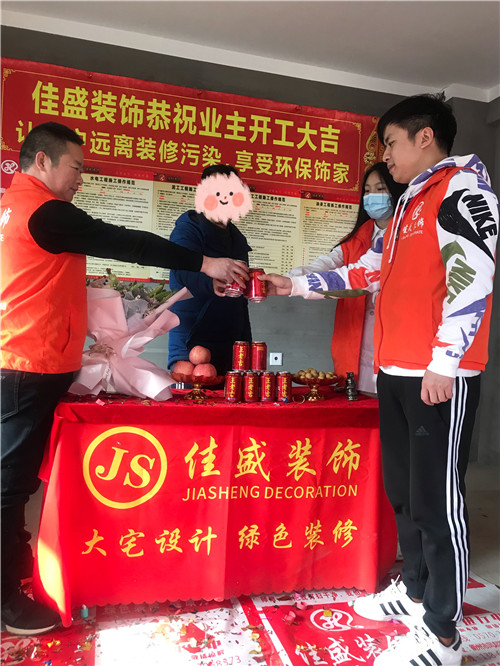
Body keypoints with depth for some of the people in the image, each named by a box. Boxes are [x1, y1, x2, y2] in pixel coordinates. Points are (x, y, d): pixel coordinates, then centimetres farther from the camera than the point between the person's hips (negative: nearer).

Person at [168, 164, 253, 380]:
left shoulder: (237, 238, 17)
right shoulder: (188, 229, -5)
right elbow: (183, 271, -27)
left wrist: (246, 343, 17)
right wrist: (212, 283, -48)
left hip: (230, 345, 7)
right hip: (191, 345, -6)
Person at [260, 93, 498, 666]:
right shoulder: (410, 204, 22)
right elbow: (368, 272, 24)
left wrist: (443, 362, -21)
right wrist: (296, 285, 22)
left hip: (440, 376, -8)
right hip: (395, 371, 9)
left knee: (436, 497, -2)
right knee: (402, 489, 15)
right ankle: (414, 591, 32)